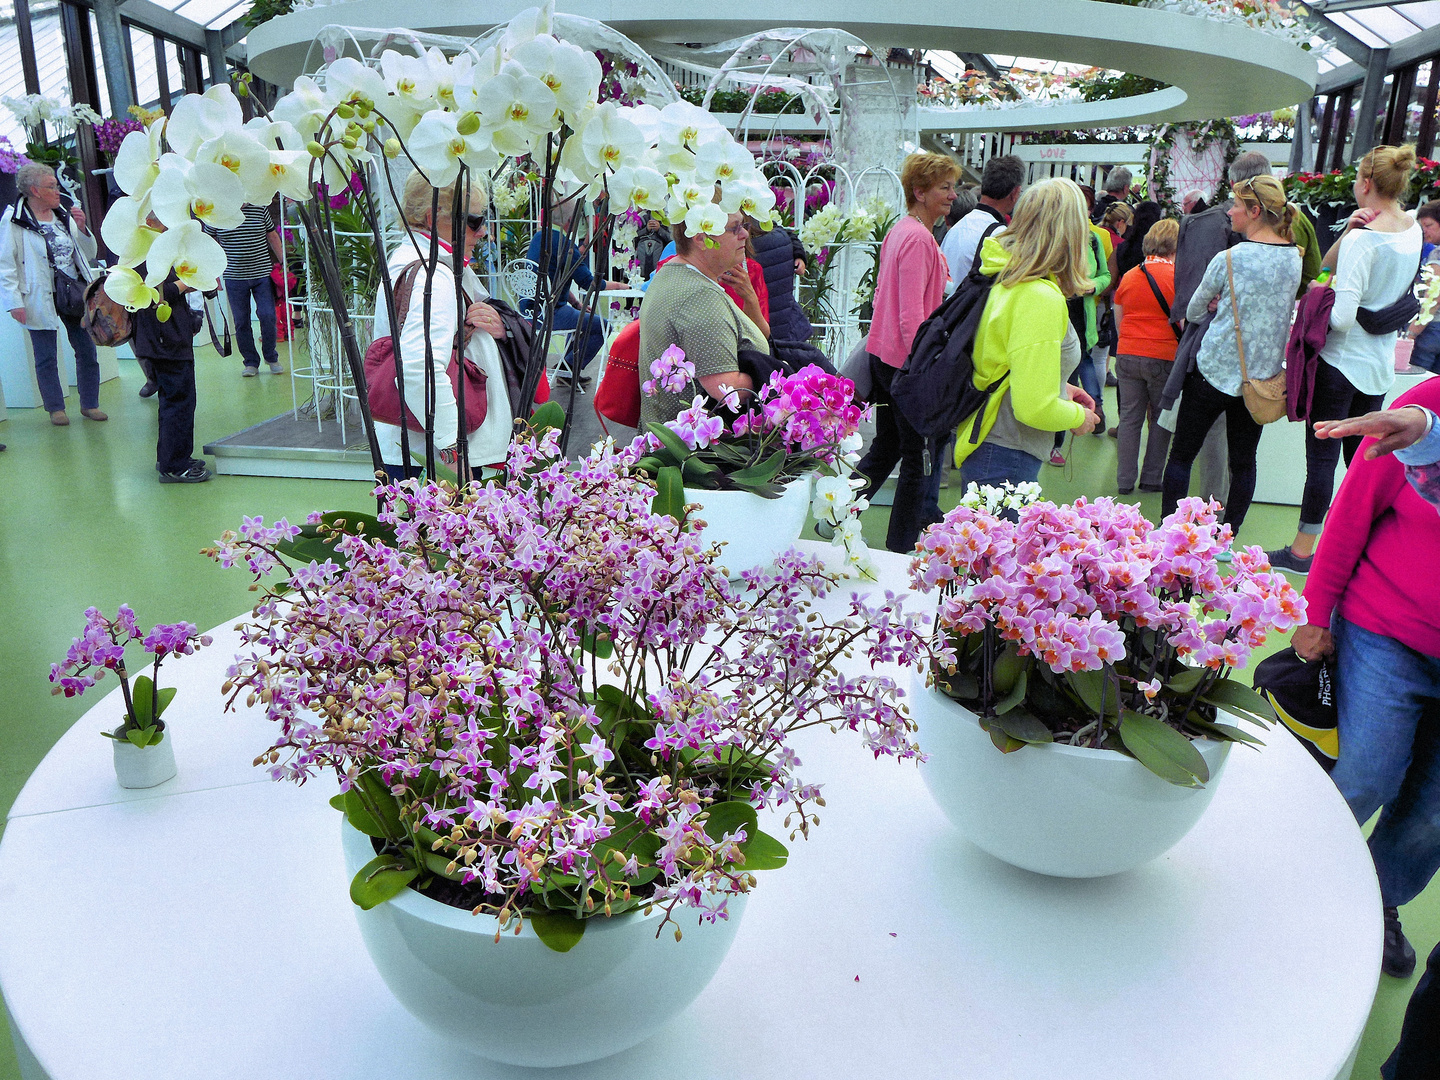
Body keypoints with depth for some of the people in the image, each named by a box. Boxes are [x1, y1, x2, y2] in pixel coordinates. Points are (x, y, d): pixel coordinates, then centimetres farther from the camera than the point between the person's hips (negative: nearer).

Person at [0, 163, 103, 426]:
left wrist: (82, 227, -3)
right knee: (46, 358, 5)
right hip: (42, 300, -4)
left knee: (87, 351, 7)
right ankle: (56, 408, 18)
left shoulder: (63, 216, 9)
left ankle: (90, 404, 20)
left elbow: (90, 252, 13)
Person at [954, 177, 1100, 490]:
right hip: (1005, 462, -9)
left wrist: (1058, 389, 15)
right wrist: (1079, 417, -6)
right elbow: (1034, 408, -25)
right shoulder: (1041, 298, -22)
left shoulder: (1004, 280, 5)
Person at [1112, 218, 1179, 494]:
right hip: (1163, 358, -3)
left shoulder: (1129, 276, 6)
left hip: (1127, 355, 3)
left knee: (1130, 418, 9)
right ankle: (1151, 478, 14)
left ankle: (1125, 480, 11)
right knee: (1161, 419, 10)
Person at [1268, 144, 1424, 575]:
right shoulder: (1412, 231, 6)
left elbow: (1342, 316, -23)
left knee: (1321, 457, 0)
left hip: (1341, 362, -8)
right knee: (1361, 456, 15)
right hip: (1380, 363, 8)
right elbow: (1328, 266, 8)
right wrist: (1348, 233, -7)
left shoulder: (1364, 238, -19)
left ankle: (1303, 550, 8)